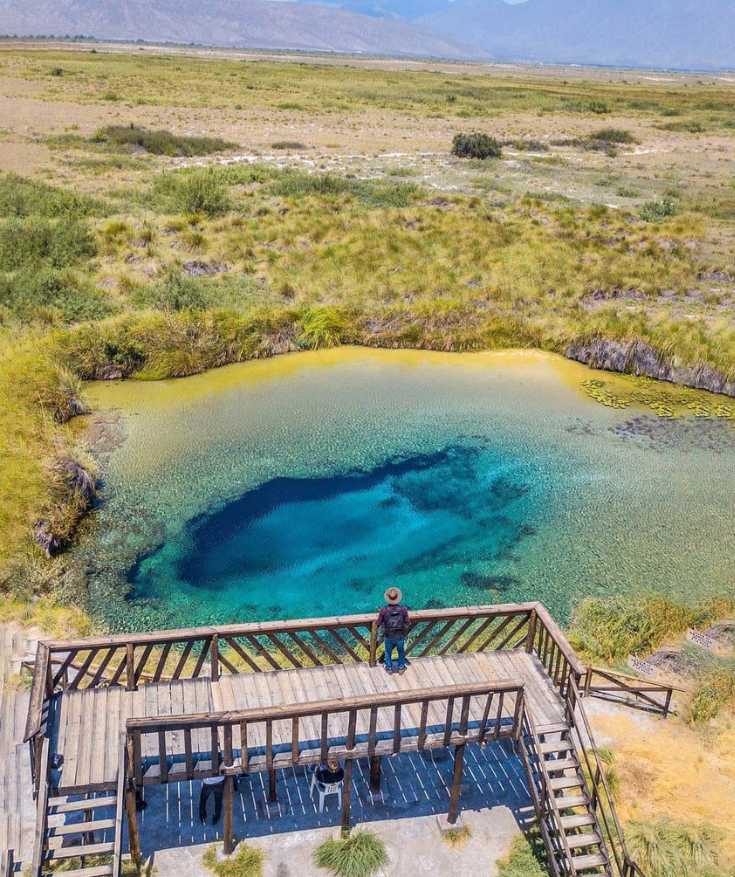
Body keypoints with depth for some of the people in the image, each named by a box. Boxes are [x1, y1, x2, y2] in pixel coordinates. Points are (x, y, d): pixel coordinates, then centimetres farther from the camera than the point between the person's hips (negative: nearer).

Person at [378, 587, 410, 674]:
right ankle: (401, 667, 42)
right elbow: (408, 623, -11)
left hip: (388, 637, 0)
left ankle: (389, 668, 42)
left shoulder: (384, 610, -21)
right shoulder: (403, 609, -19)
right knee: (401, 652, 28)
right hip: (400, 637, 0)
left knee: (388, 652, 27)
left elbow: (379, 623, -11)